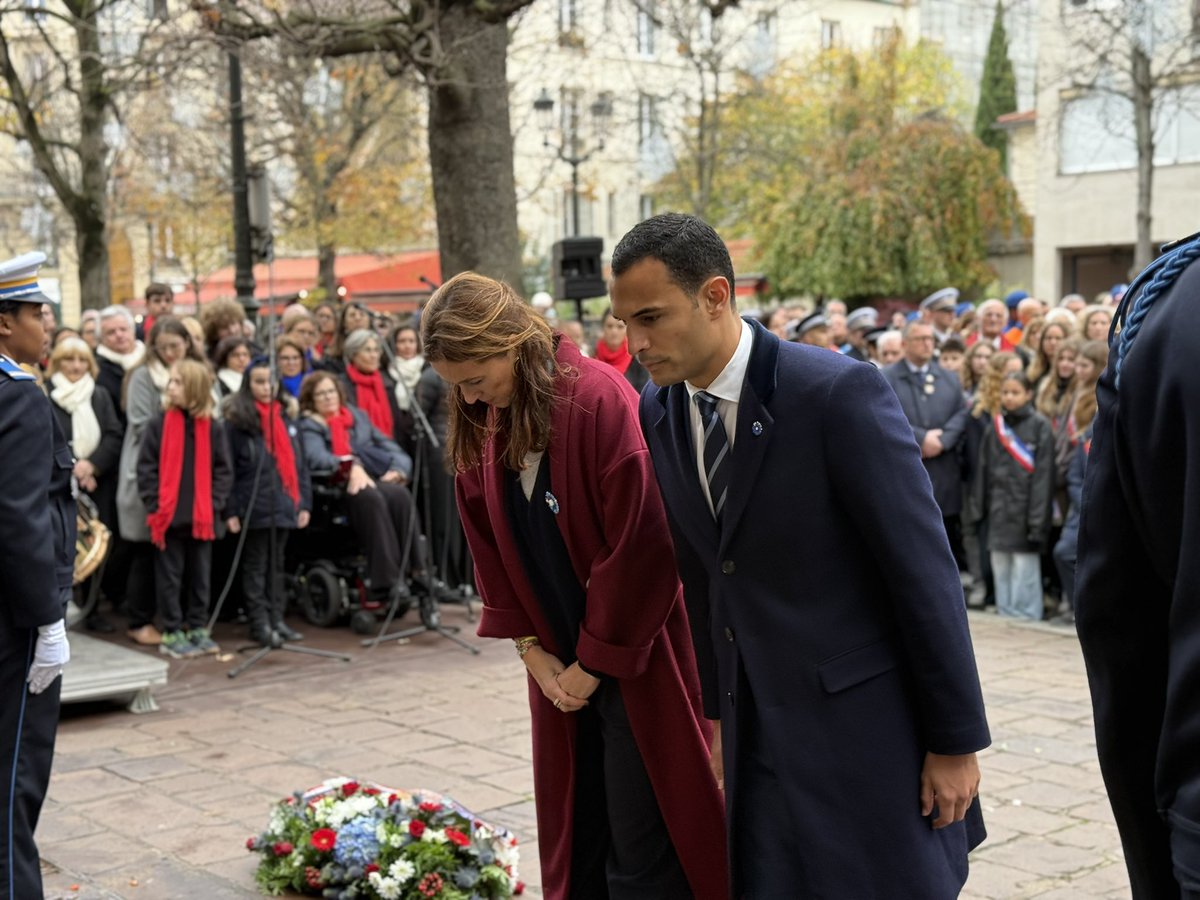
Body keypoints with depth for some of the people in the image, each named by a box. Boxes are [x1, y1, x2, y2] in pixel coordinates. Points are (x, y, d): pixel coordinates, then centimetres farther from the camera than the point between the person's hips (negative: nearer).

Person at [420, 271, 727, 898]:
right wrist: (532, 651, 1)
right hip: (560, 661, 6)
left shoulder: (600, 399, -19)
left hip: (631, 660, -6)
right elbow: (488, 547, 9)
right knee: (573, 842, 13)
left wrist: (595, 662, -12)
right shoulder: (483, 423, 2)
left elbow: (642, 548, -18)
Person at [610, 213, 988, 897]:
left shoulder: (840, 393, -18)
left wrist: (956, 739, -11)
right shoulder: (657, 413, 2)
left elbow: (926, 570, -14)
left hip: (866, 720, -5)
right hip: (757, 726, 6)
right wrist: (715, 710, 15)